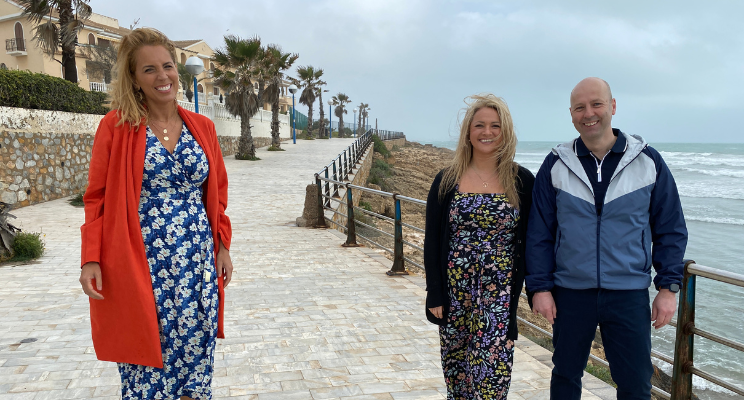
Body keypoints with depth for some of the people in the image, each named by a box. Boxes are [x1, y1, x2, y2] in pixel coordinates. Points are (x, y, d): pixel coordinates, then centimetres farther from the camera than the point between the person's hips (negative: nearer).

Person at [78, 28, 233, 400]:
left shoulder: (202, 127, 8)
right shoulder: (116, 126, -1)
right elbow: (97, 198, 0)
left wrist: (223, 247, 8)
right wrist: (91, 260, -7)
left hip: (197, 261, 3)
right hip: (141, 263, -3)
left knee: (195, 351, 8)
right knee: (147, 357, 4)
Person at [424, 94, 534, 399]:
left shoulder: (522, 181, 0)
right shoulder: (446, 181, 2)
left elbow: (531, 241, 3)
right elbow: (432, 242, 2)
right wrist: (435, 296, -2)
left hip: (500, 294, -2)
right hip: (455, 293, 2)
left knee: (491, 371, -6)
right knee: (456, 369, 13)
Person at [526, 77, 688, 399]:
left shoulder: (648, 161, -1)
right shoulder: (556, 165, -1)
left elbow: (671, 229, 4)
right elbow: (539, 232, 0)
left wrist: (668, 286, -1)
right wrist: (540, 287, -4)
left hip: (629, 295, 0)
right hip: (570, 293, 1)